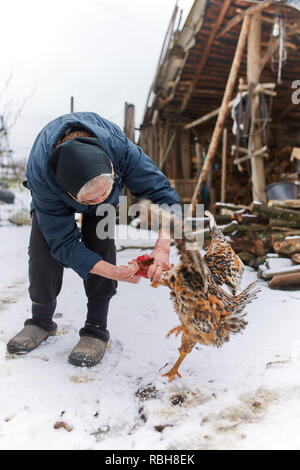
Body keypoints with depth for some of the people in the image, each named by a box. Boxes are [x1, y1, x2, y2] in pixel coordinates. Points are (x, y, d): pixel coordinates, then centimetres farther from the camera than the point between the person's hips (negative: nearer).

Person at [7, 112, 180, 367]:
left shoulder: (119, 148, -43)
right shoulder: (41, 176, -43)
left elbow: (162, 192, -35)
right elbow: (64, 243, -36)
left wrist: (162, 247, -51)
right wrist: (114, 272, -46)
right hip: (54, 195, 0)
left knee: (100, 243, -22)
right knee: (43, 249, -15)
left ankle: (96, 329, -8)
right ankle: (42, 321, 10)